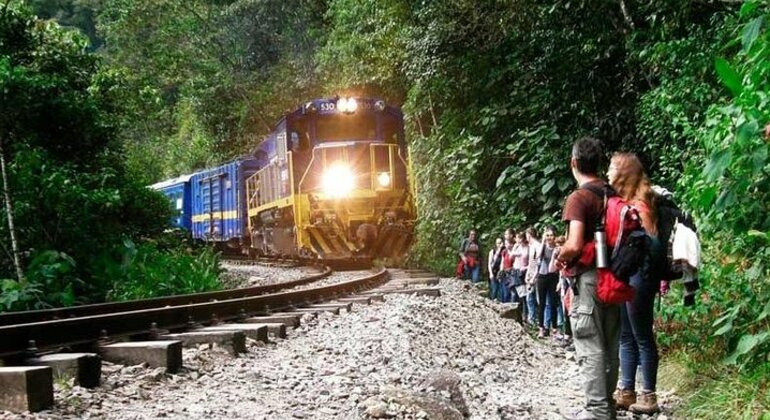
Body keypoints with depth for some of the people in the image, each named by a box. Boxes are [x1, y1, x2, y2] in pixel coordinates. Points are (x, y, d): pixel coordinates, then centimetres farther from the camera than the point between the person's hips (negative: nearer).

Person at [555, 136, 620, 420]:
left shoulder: (579, 198, -14)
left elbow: (574, 246, -25)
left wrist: (560, 259, -6)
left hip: (588, 278, -7)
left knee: (590, 347, -4)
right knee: (609, 345, 13)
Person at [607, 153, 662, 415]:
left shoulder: (638, 202, -11)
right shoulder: (623, 201, 13)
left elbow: (651, 242, -18)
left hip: (638, 274, -9)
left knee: (642, 336, -2)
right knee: (626, 336, 12)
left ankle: (649, 396, 5)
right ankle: (626, 392, 19)